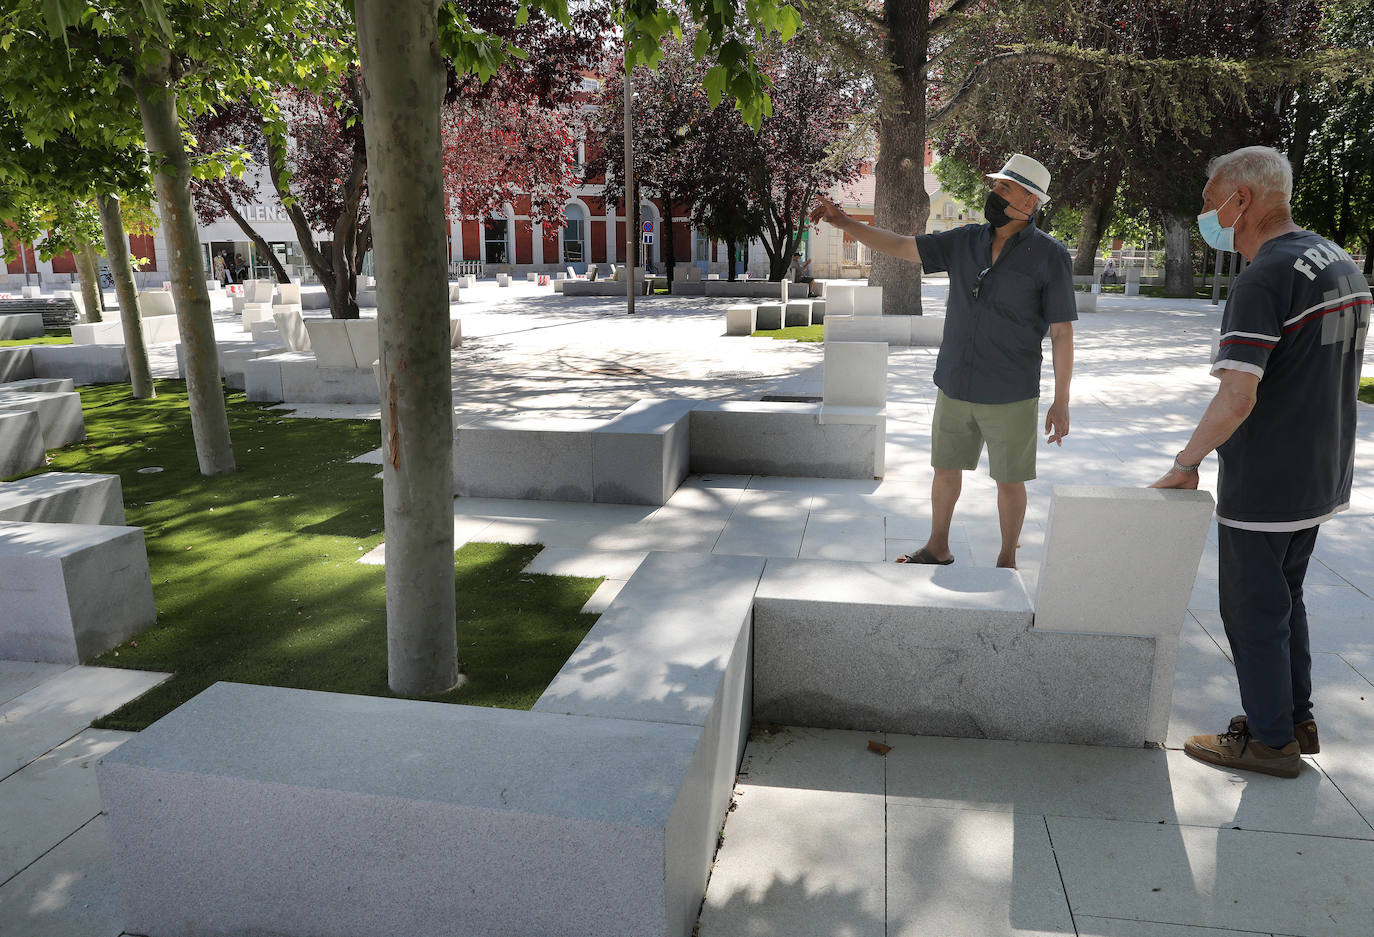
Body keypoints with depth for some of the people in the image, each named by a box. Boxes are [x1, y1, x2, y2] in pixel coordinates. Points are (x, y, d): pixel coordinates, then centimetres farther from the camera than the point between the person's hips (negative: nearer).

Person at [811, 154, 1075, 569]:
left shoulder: (1050, 256, -8)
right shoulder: (965, 241, 4)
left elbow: (1062, 333, -8)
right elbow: (900, 246, 6)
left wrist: (1061, 402, -10)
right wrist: (844, 223, -4)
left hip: (1011, 395, -4)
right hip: (955, 389, 5)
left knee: (1009, 481, 7)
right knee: (945, 469, 15)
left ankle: (1007, 560, 26)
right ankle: (937, 548, 34)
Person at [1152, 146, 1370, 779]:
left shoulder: (1264, 279, -22)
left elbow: (1237, 399, -29)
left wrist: (1185, 464, -18)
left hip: (1262, 485, -9)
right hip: (1322, 477, 9)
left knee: (1253, 609, 6)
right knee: (1284, 597, 22)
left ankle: (1271, 741, 19)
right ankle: (1297, 720, 34)